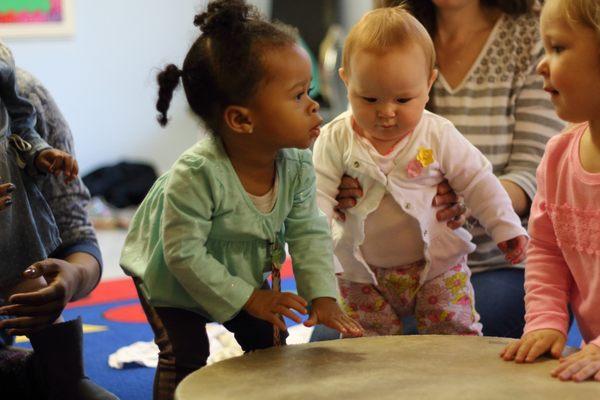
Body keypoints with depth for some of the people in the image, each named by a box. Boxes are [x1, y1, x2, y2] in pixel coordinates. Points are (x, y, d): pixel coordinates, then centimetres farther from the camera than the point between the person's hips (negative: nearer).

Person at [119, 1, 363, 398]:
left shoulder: (297, 165, -22)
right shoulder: (197, 174, -41)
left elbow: (309, 233, -11)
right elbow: (184, 253, -33)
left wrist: (323, 295, -22)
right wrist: (246, 298, -28)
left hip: (242, 271, 6)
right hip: (171, 277, -6)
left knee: (268, 340, 10)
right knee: (186, 356, -11)